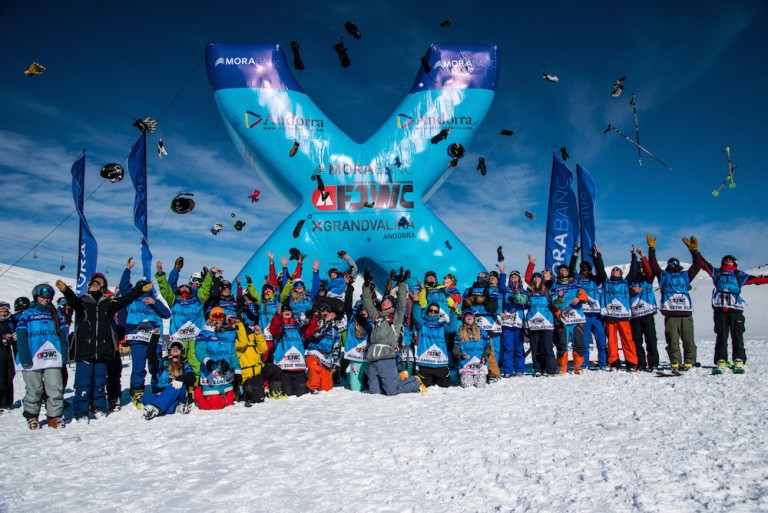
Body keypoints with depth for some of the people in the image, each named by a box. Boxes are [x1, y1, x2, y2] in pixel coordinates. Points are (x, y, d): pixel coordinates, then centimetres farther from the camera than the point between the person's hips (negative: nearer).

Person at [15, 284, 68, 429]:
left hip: (53, 359, 2)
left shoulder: (56, 315, 14)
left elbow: (63, 336, 10)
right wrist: (25, 358, -12)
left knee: (55, 389, -1)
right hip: (33, 360, -2)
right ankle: (32, 416, 22)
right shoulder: (27, 315, 5)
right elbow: (21, 337, -2)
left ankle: (55, 417, 7)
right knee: (34, 390, 6)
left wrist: (63, 356, 0)